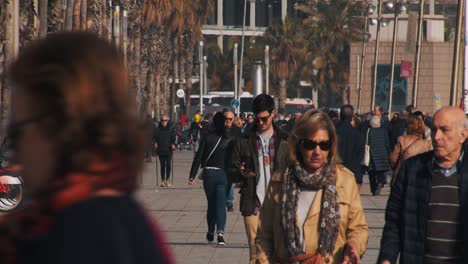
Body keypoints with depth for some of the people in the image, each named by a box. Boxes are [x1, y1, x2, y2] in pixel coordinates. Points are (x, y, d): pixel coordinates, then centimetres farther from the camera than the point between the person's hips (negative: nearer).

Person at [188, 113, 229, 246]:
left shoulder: (207, 138, -4)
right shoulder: (229, 139, -5)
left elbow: (198, 157, -5)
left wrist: (192, 175, -2)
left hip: (209, 173, 1)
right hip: (224, 174, -1)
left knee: (211, 204, 16)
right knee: (221, 204, -2)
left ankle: (210, 232, 26)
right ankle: (220, 233, -18)